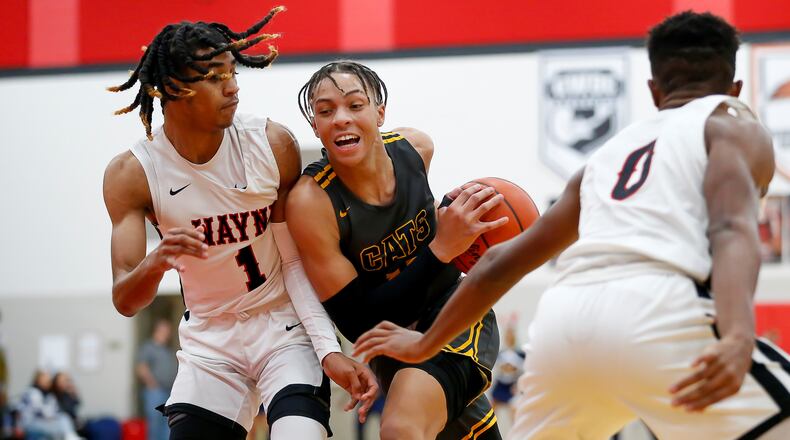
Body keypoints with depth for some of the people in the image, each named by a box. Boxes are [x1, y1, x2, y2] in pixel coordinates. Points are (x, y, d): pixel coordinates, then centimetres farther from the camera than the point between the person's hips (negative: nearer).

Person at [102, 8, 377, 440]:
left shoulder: (272, 145, -14)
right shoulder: (130, 174, -13)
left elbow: (296, 262, -7)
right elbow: (124, 302, -16)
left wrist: (330, 352, -18)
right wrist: (154, 263, -38)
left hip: (286, 328, -2)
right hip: (209, 340, 2)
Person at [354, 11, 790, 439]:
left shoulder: (610, 152, 33)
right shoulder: (733, 123, 17)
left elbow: (500, 265, 38)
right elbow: (731, 230, -5)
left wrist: (425, 344, 51)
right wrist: (738, 340, -23)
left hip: (562, 320, 6)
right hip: (653, 311, -6)